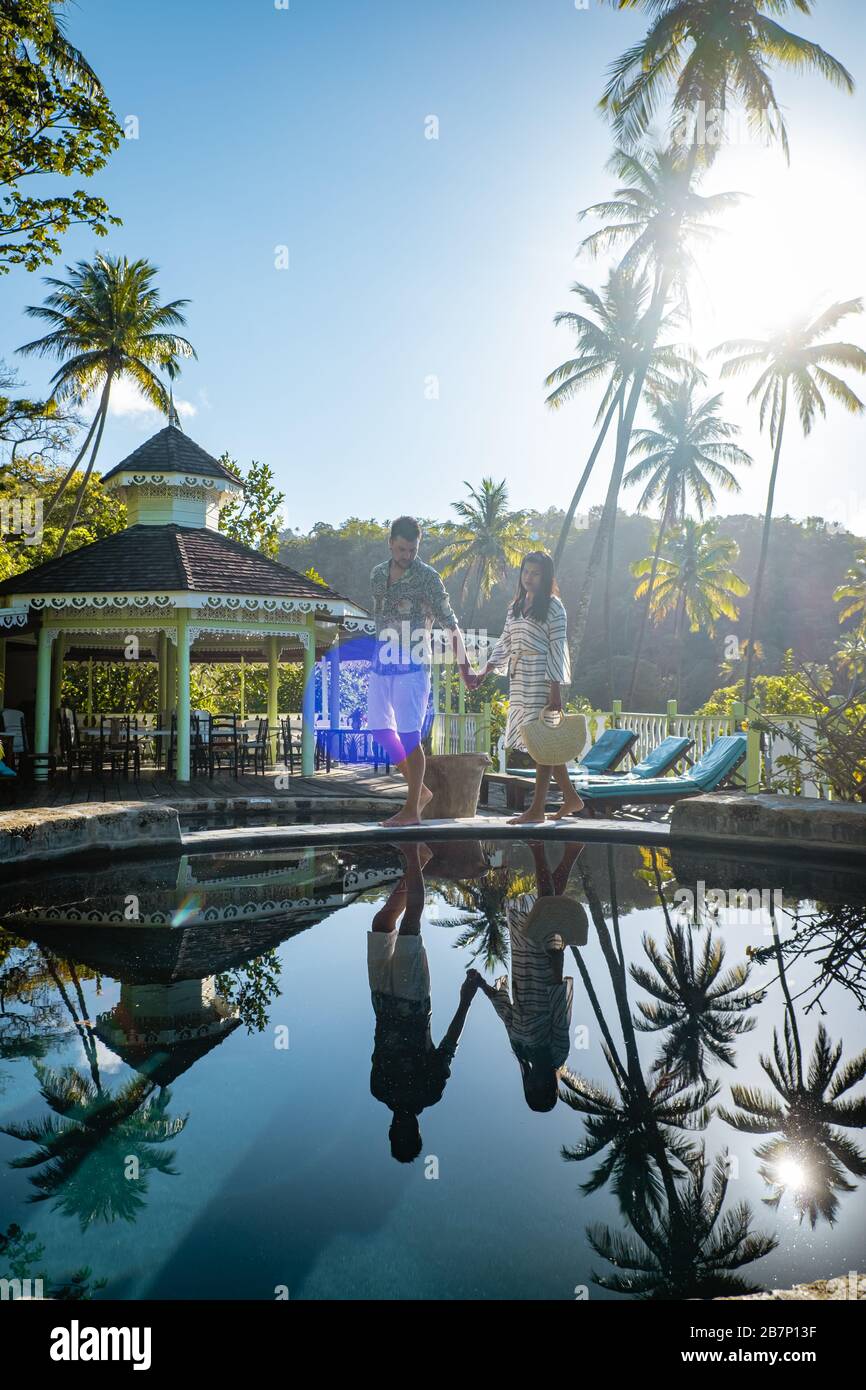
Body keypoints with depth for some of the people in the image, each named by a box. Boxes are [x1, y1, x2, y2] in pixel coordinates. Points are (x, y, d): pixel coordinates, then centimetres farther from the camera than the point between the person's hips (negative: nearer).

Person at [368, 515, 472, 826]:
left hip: (412, 664, -7)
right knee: (380, 728, 8)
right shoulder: (378, 574, 10)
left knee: (409, 735, -6)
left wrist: (465, 670, -12)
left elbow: (450, 625, -8)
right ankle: (419, 789, 22)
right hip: (382, 661, 7)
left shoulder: (427, 577, -8)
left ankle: (412, 809, 2)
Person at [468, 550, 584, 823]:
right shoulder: (516, 606, 17)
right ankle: (570, 797, 20)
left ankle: (537, 808, -1)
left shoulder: (553, 607, -5)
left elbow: (557, 650, -10)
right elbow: (505, 643, 18)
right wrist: (484, 672, 8)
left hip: (541, 679, -7)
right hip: (519, 681, 7)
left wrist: (555, 691, -15)